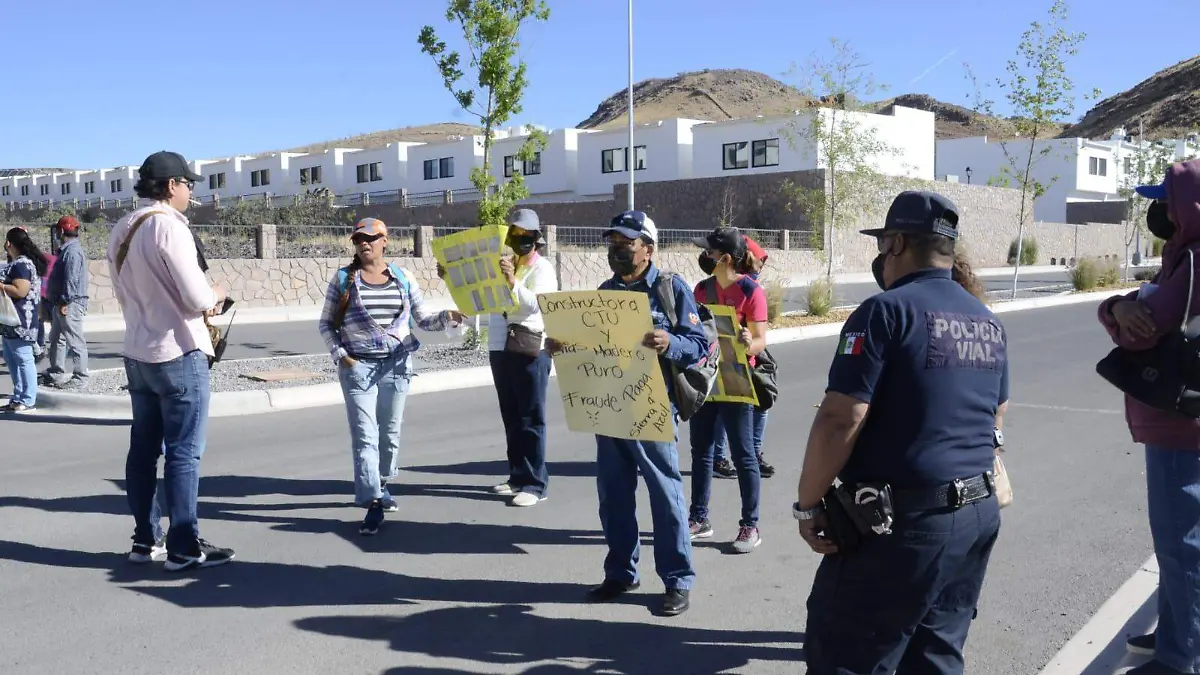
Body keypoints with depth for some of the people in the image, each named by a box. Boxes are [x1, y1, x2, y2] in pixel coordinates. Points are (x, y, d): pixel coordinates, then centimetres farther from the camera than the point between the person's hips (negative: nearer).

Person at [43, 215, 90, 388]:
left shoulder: (72, 251, -16)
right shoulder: (67, 250, 18)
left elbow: (72, 280, -23)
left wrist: (65, 302, -23)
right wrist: (56, 302, 22)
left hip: (70, 304, -11)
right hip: (61, 303, 11)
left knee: (75, 342, -8)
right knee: (56, 339, 18)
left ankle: (80, 378, -6)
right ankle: (55, 374, 27)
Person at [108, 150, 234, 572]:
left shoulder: (121, 230, 9)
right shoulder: (168, 225, -17)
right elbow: (196, 297, -21)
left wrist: (201, 302, 13)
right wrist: (217, 295, 2)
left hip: (137, 353, 8)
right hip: (178, 354, -8)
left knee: (144, 449, 13)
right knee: (183, 454, -1)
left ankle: (146, 541, 21)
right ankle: (184, 548, 4)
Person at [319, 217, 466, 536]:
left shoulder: (403, 278, 5)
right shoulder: (343, 278, 1)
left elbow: (423, 319, 7)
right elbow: (326, 324, 5)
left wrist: (447, 316, -12)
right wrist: (338, 353, -10)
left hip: (396, 363, 2)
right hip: (357, 365, -2)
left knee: (390, 432, 12)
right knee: (364, 435, -8)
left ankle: (381, 485, 34)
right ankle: (373, 504, -9)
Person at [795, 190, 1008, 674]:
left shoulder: (887, 310, -13)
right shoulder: (989, 322, 12)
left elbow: (840, 420, -19)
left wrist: (808, 504, -10)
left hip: (903, 521, -8)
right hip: (979, 515, 8)